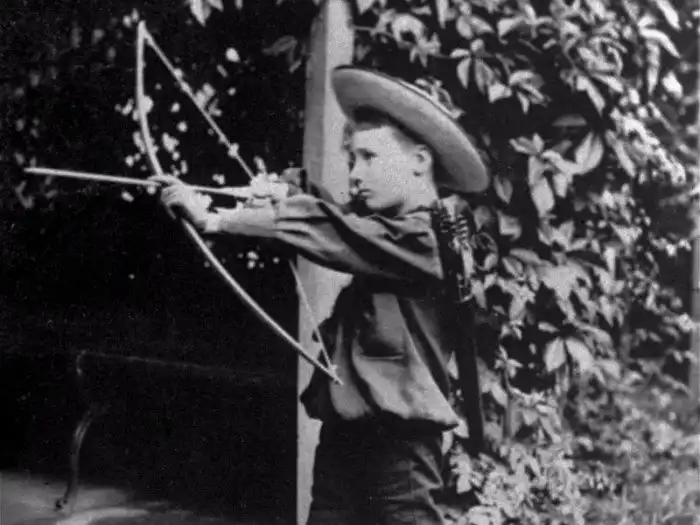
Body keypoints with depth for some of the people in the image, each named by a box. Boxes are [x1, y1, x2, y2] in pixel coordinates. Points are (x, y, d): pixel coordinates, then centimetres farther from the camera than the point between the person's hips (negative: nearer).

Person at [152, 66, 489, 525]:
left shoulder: (426, 238, -15)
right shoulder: (378, 224, 12)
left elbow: (325, 230, -20)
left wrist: (212, 219, -19)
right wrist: (283, 198, -18)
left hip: (398, 446, -7)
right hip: (345, 435, 7)